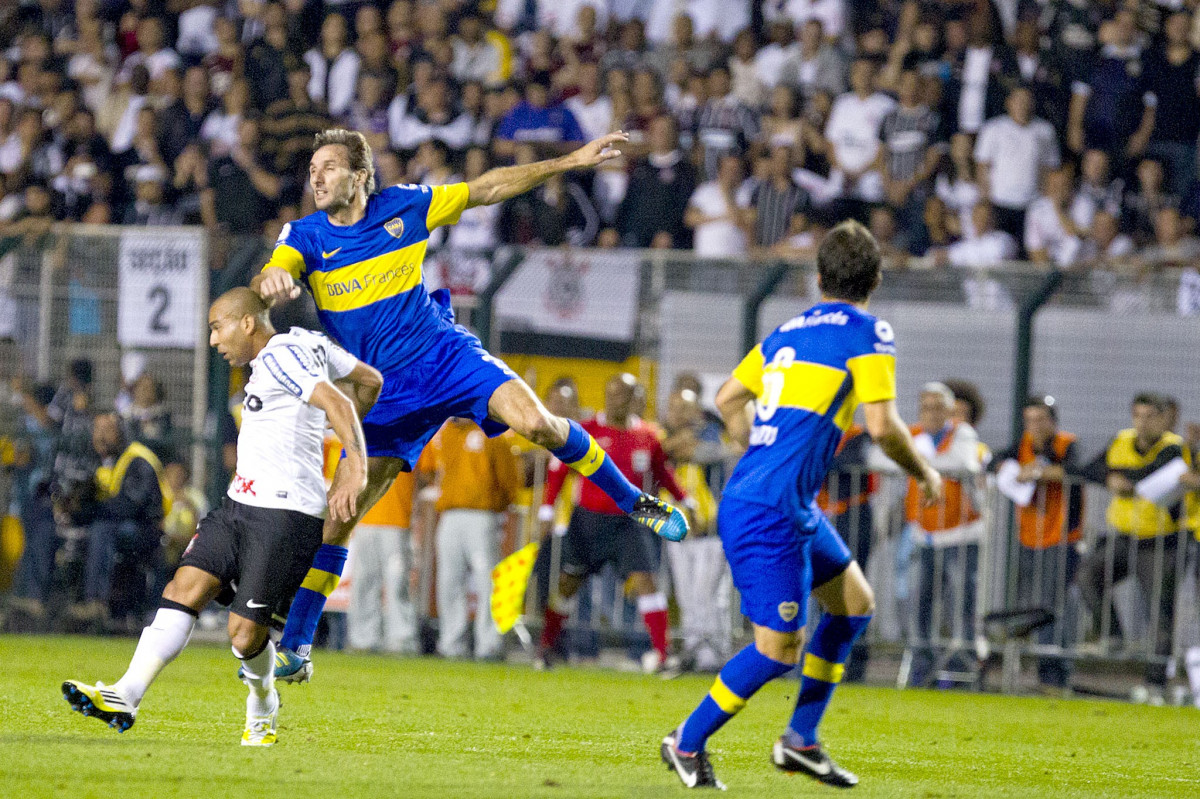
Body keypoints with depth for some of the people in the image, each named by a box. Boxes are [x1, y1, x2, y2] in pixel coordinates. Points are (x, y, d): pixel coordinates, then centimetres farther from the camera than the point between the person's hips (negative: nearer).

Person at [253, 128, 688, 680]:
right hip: (383, 392, 1)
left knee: (536, 423, -24)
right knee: (338, 515, -5)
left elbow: (489, 188, 6)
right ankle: (294, 647, 5)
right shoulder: (306, 236, -4)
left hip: (443, 354, -1)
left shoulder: (403, 207, -2)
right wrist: (269, 281, -49)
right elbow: (269, 279, -22)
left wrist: (573, 161, 4)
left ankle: (633, 502, -2)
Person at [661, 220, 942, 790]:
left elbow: (728, 398, 22)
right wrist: (923, 474, 1)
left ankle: (801, 739, 21)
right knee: (778, 648, -7)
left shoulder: (789, 331, 15)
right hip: (770, 513, -9)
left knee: (855, 604, 19)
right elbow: (881, 425, -16)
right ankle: (687, 743, 5)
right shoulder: (867, 332, -8)